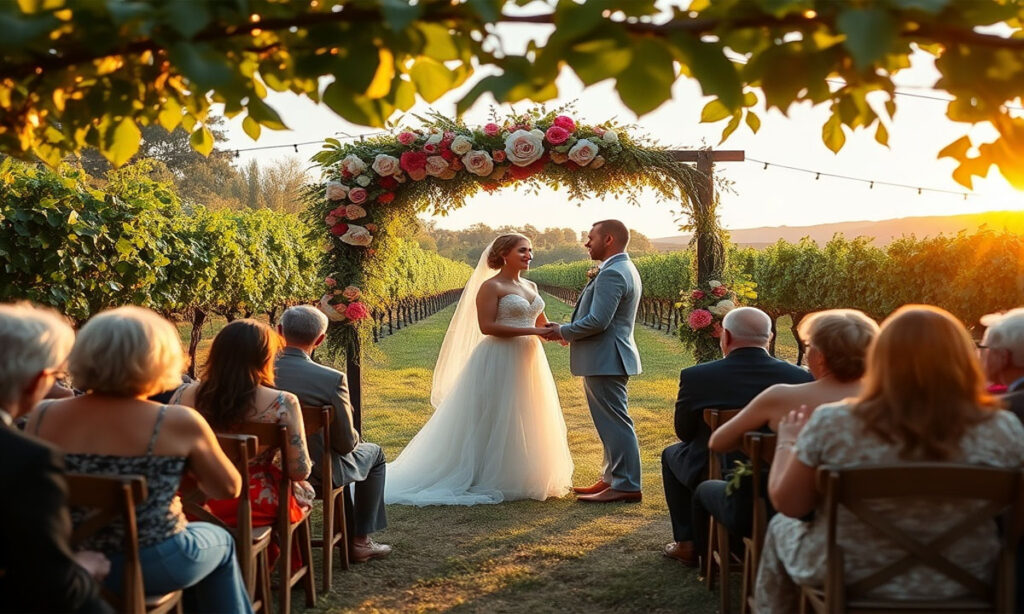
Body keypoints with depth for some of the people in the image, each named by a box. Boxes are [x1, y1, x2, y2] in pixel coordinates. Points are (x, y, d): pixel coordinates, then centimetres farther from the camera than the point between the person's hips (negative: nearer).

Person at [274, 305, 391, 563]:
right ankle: (360, 541, 25)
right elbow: (346, 442, -19)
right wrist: (355, 439, 6)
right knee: (374, 453, 25)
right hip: (318, 472, -5)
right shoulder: (332, 379, -27)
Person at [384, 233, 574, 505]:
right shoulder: (490, 286, -8)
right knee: (495, 421, -3)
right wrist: (530, 331, -20)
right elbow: (487, 326, -18)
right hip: (499, 362, -8)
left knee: (526, 422, 11)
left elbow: (541, 324, 19)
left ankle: (519, 479, 22)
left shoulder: (531, 287, 15)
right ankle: (489, 481, 8)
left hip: (528, 361, 8)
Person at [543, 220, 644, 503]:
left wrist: (564, 331, -10)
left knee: (615, 423, -5)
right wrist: (570, 331, 12)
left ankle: (626, 485, 1)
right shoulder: (624, 269, 16)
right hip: (606, 359, 11)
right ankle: (612, 478, 25)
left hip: (605, 360, -11)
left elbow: (598, 321, -25)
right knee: (611, 423, 16)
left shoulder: (612, 273, -18)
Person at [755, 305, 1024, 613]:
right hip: (963, 585, 3)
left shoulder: (833, 424, -22)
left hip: (849, 580, -2)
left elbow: (787, 503, -10)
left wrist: (787, 443, 7)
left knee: (780, 529, 29)